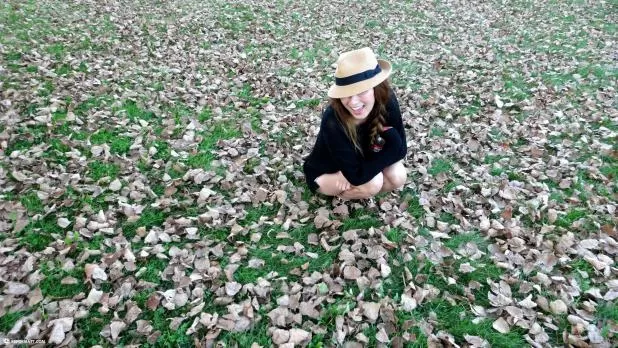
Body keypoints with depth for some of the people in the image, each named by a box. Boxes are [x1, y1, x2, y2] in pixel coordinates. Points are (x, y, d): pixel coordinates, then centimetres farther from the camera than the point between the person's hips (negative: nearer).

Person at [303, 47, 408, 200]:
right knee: (373, 182, -28)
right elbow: (357, 175, -34)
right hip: (324, 173, -4)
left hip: (362, 159, 5)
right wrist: (387, 151, -28)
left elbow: (400, 149, -17)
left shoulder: (387, 101, -25)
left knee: (398, 177, -20)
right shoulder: (332, 121, -37)